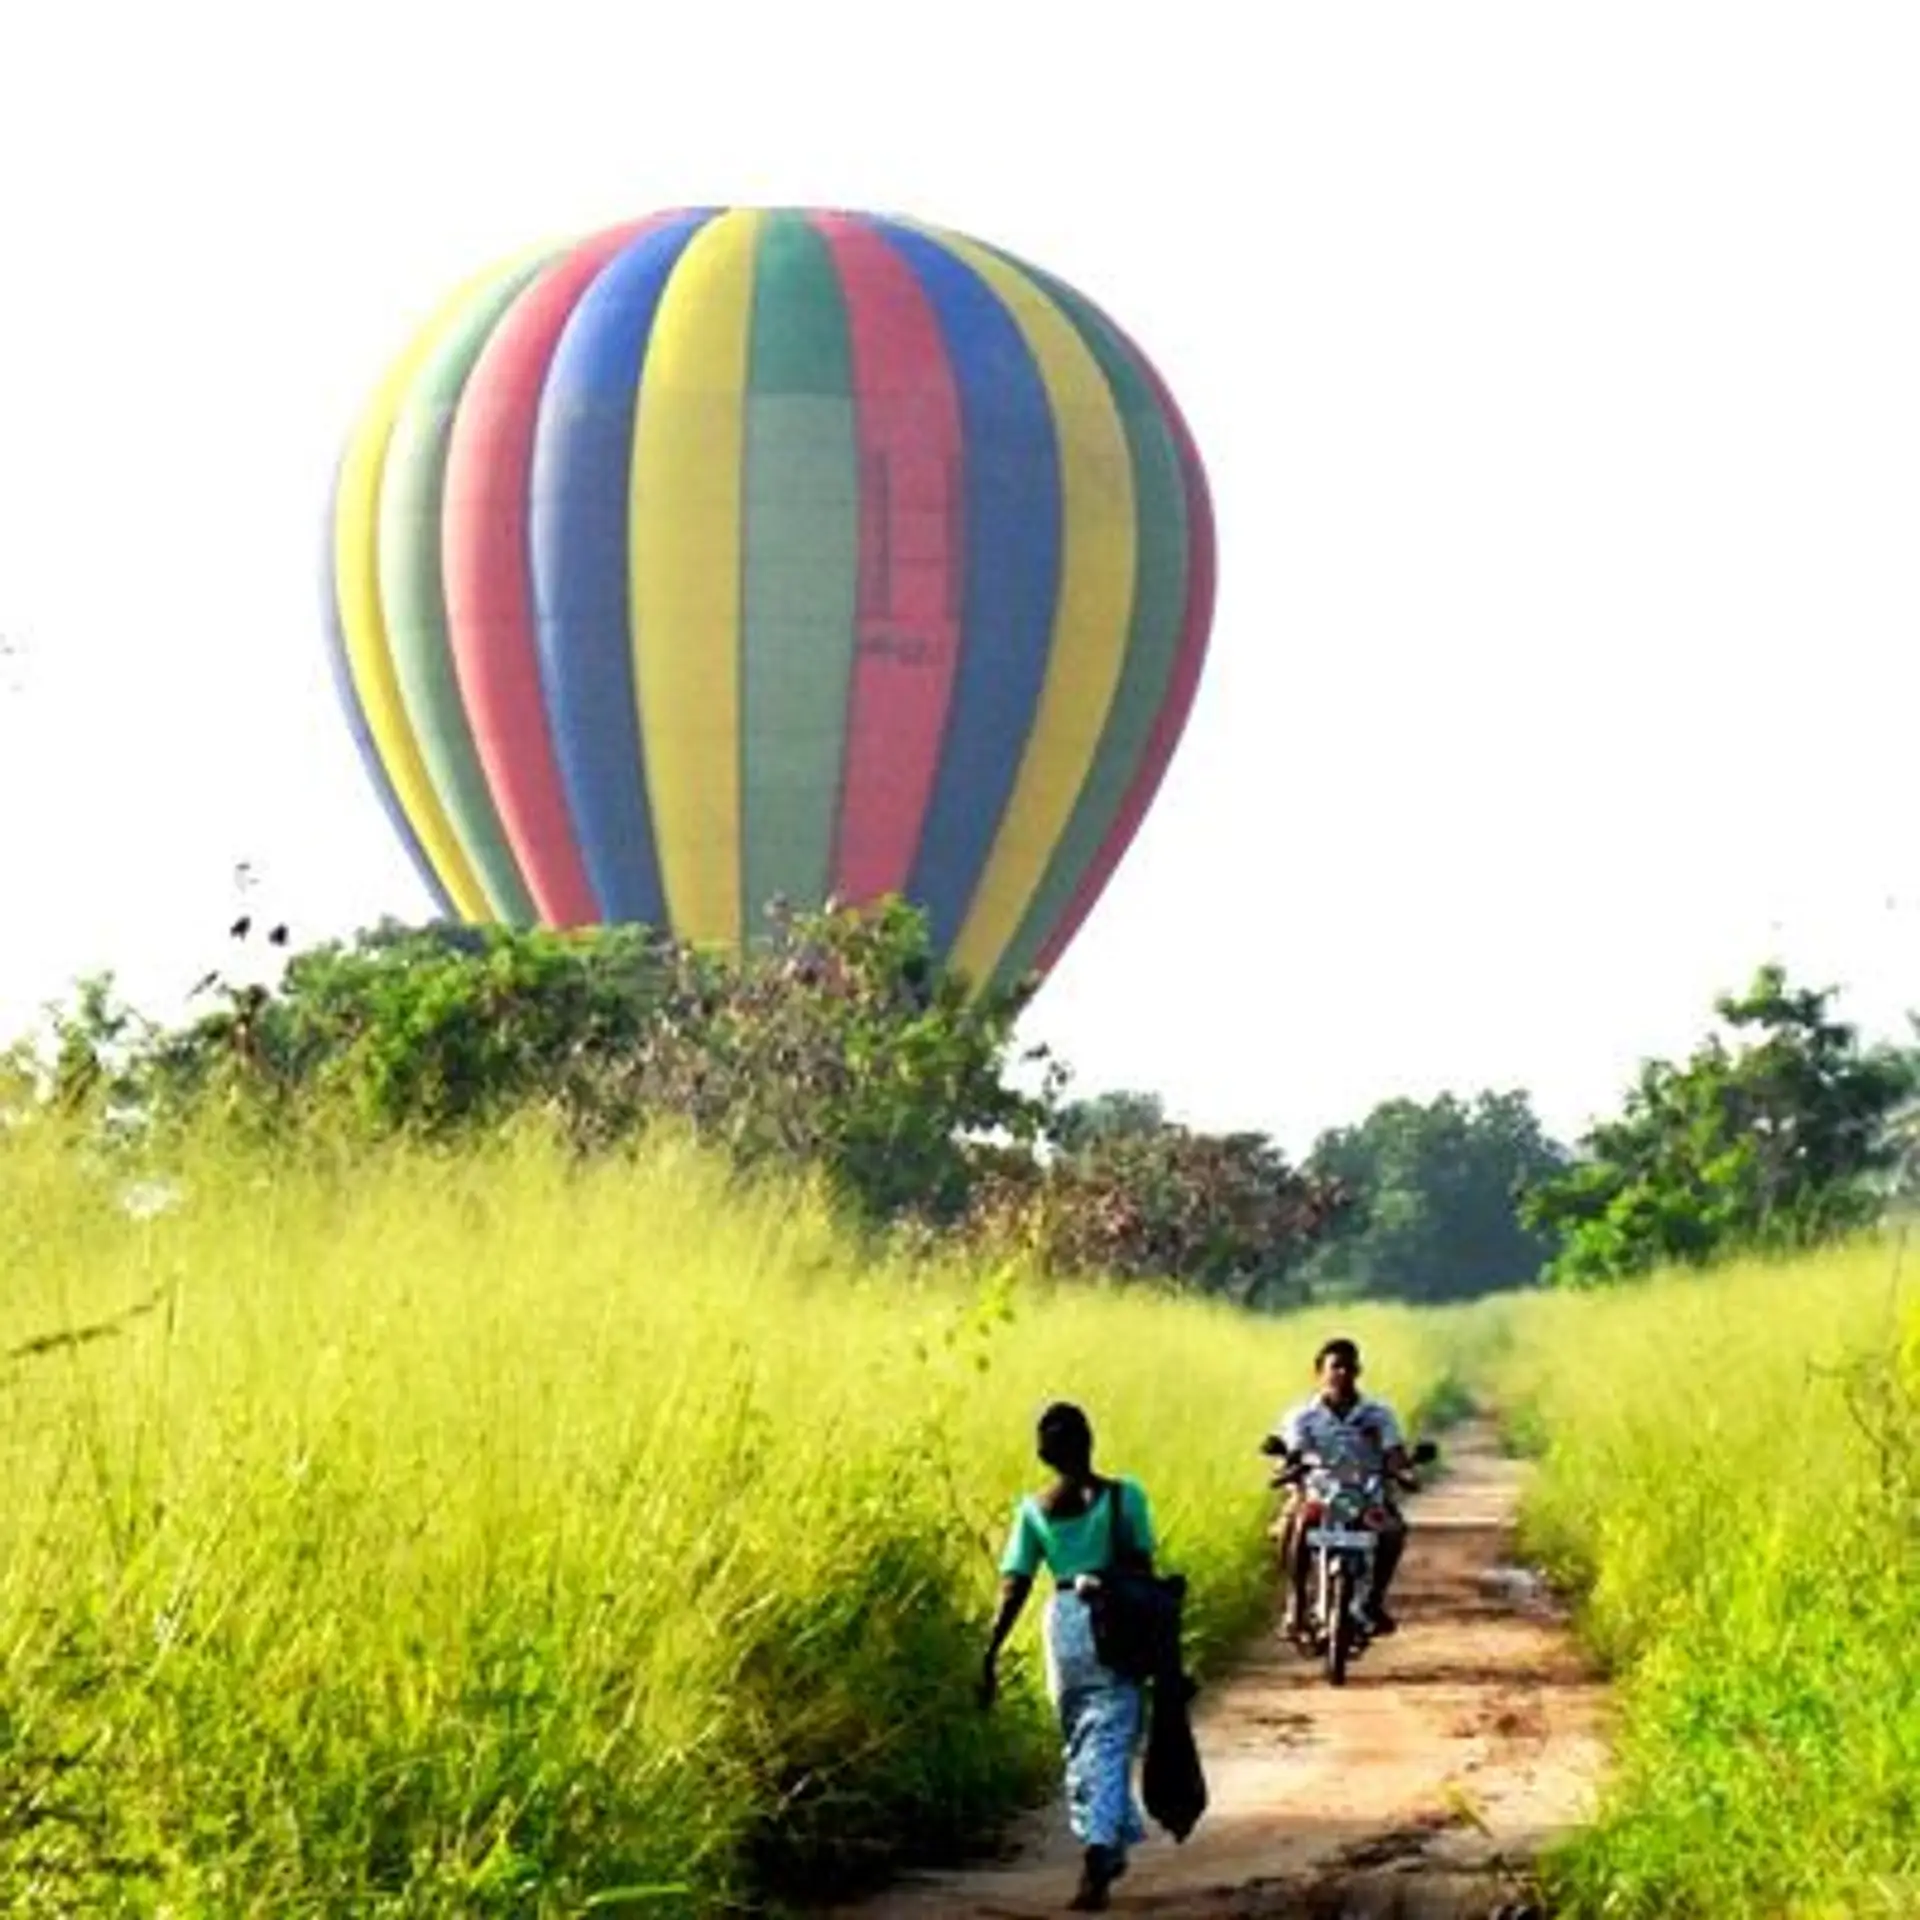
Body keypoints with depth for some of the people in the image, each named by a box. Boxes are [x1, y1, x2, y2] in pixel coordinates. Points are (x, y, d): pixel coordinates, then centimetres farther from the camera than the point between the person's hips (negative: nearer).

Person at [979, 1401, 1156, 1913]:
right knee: (1108, 1746, -3)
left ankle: (1108, 1851, 27)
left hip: (1064, 1624, 3)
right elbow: (1143, 1569, -5)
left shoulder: (1033, 1509, 2)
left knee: (1080, 1745, 19)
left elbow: (1013, 1587, -2)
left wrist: (991, 1655, 0)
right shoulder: (1123, 1497, -5)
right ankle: (1098, 1858, -19)